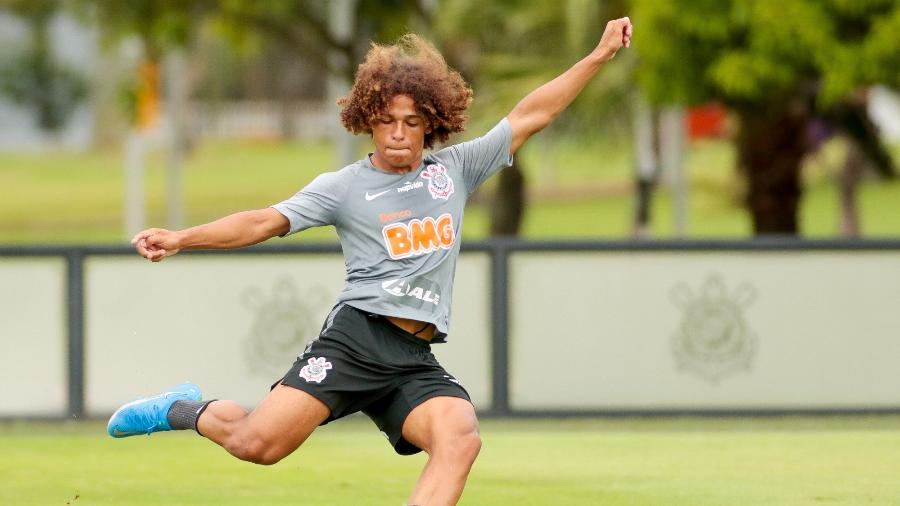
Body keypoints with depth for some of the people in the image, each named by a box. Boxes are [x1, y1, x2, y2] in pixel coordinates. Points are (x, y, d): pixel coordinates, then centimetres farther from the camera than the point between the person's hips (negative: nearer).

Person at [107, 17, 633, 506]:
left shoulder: (455, 169, 16)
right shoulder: (345, 187, 5)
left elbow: (529, 116, 17)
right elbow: (264, 222, -3)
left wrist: (600, 56, 15)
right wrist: (181, 238, -16)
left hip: (416, 363, 3)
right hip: (357, 338, -3)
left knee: (461, 438, -26)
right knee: (257, 443, -17)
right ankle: (190, 411, 16)